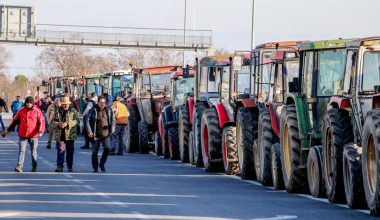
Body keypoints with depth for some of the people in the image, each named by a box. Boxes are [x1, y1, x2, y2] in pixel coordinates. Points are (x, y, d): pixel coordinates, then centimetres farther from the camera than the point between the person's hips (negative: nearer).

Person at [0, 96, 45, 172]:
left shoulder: (37, 111, -5)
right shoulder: (21, 111, 4)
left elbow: (41, 121, -7)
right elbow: (15, 121, 12)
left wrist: (40, 131, -22)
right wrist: (8, 130, 15)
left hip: (33, 135, -2)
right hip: (22, 134, 2)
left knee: (33, 151, 8)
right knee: (21, 150, -6)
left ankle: (34, 166, 22)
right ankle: (19, 166, -10)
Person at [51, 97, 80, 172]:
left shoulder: (73, 111, 3)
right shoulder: (57, 111, 10)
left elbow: (77, 121, -8)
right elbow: (53, 122, 6)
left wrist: (67, 124, -19)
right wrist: (58, 124, -16)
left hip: (70, 135, -1)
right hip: (60, 135, 1)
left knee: (70, 151, 7)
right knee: (60, 151, -5)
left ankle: (70, 167, 19)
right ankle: (59, 166, -5)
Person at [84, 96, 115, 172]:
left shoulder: (109, 110, 6)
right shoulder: (93, 110, -4)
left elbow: (113, 120, 16)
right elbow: (86, 119, -5)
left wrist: (112, 130, 8)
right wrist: (89, 131, -10)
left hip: (106, 134, 2)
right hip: (96, 134, -2)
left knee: (107, 148, -17)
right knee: (94, 152, 3)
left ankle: (102, 163, 4)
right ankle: (95, 168, 18)